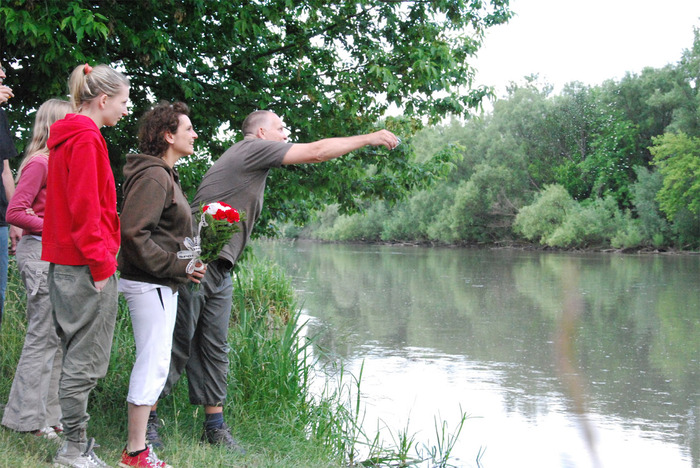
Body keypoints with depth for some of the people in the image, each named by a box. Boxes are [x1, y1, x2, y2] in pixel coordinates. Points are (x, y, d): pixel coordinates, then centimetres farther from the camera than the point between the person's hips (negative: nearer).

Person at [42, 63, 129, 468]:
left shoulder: (68, 136, 17)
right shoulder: (86, 138, -13)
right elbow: (85, 208, -19)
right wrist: (100, 262, -16)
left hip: (66, 264, 10)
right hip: (88, 265, -10)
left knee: (77, 355, 15)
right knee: (86, 360, -4)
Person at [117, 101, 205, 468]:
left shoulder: (165, 175, 17)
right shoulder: (153, 176, -16)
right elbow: (132, 232, -24)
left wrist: (184, 264, 9)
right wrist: (176, 267, -20)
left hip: (161, 283, 11)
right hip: (149, 283, -11)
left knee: (153, 362, 14)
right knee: (154, 362, -7)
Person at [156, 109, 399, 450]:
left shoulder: (252, 161, 21)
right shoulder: (253, 148, -6)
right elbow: (317, 151, -8)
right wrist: (370, 138, -2)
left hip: (219, 270, 9)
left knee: (215, 349, 7)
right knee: (178, 343, -6)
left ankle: (215, 427, 10)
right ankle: (146, 420, 2)